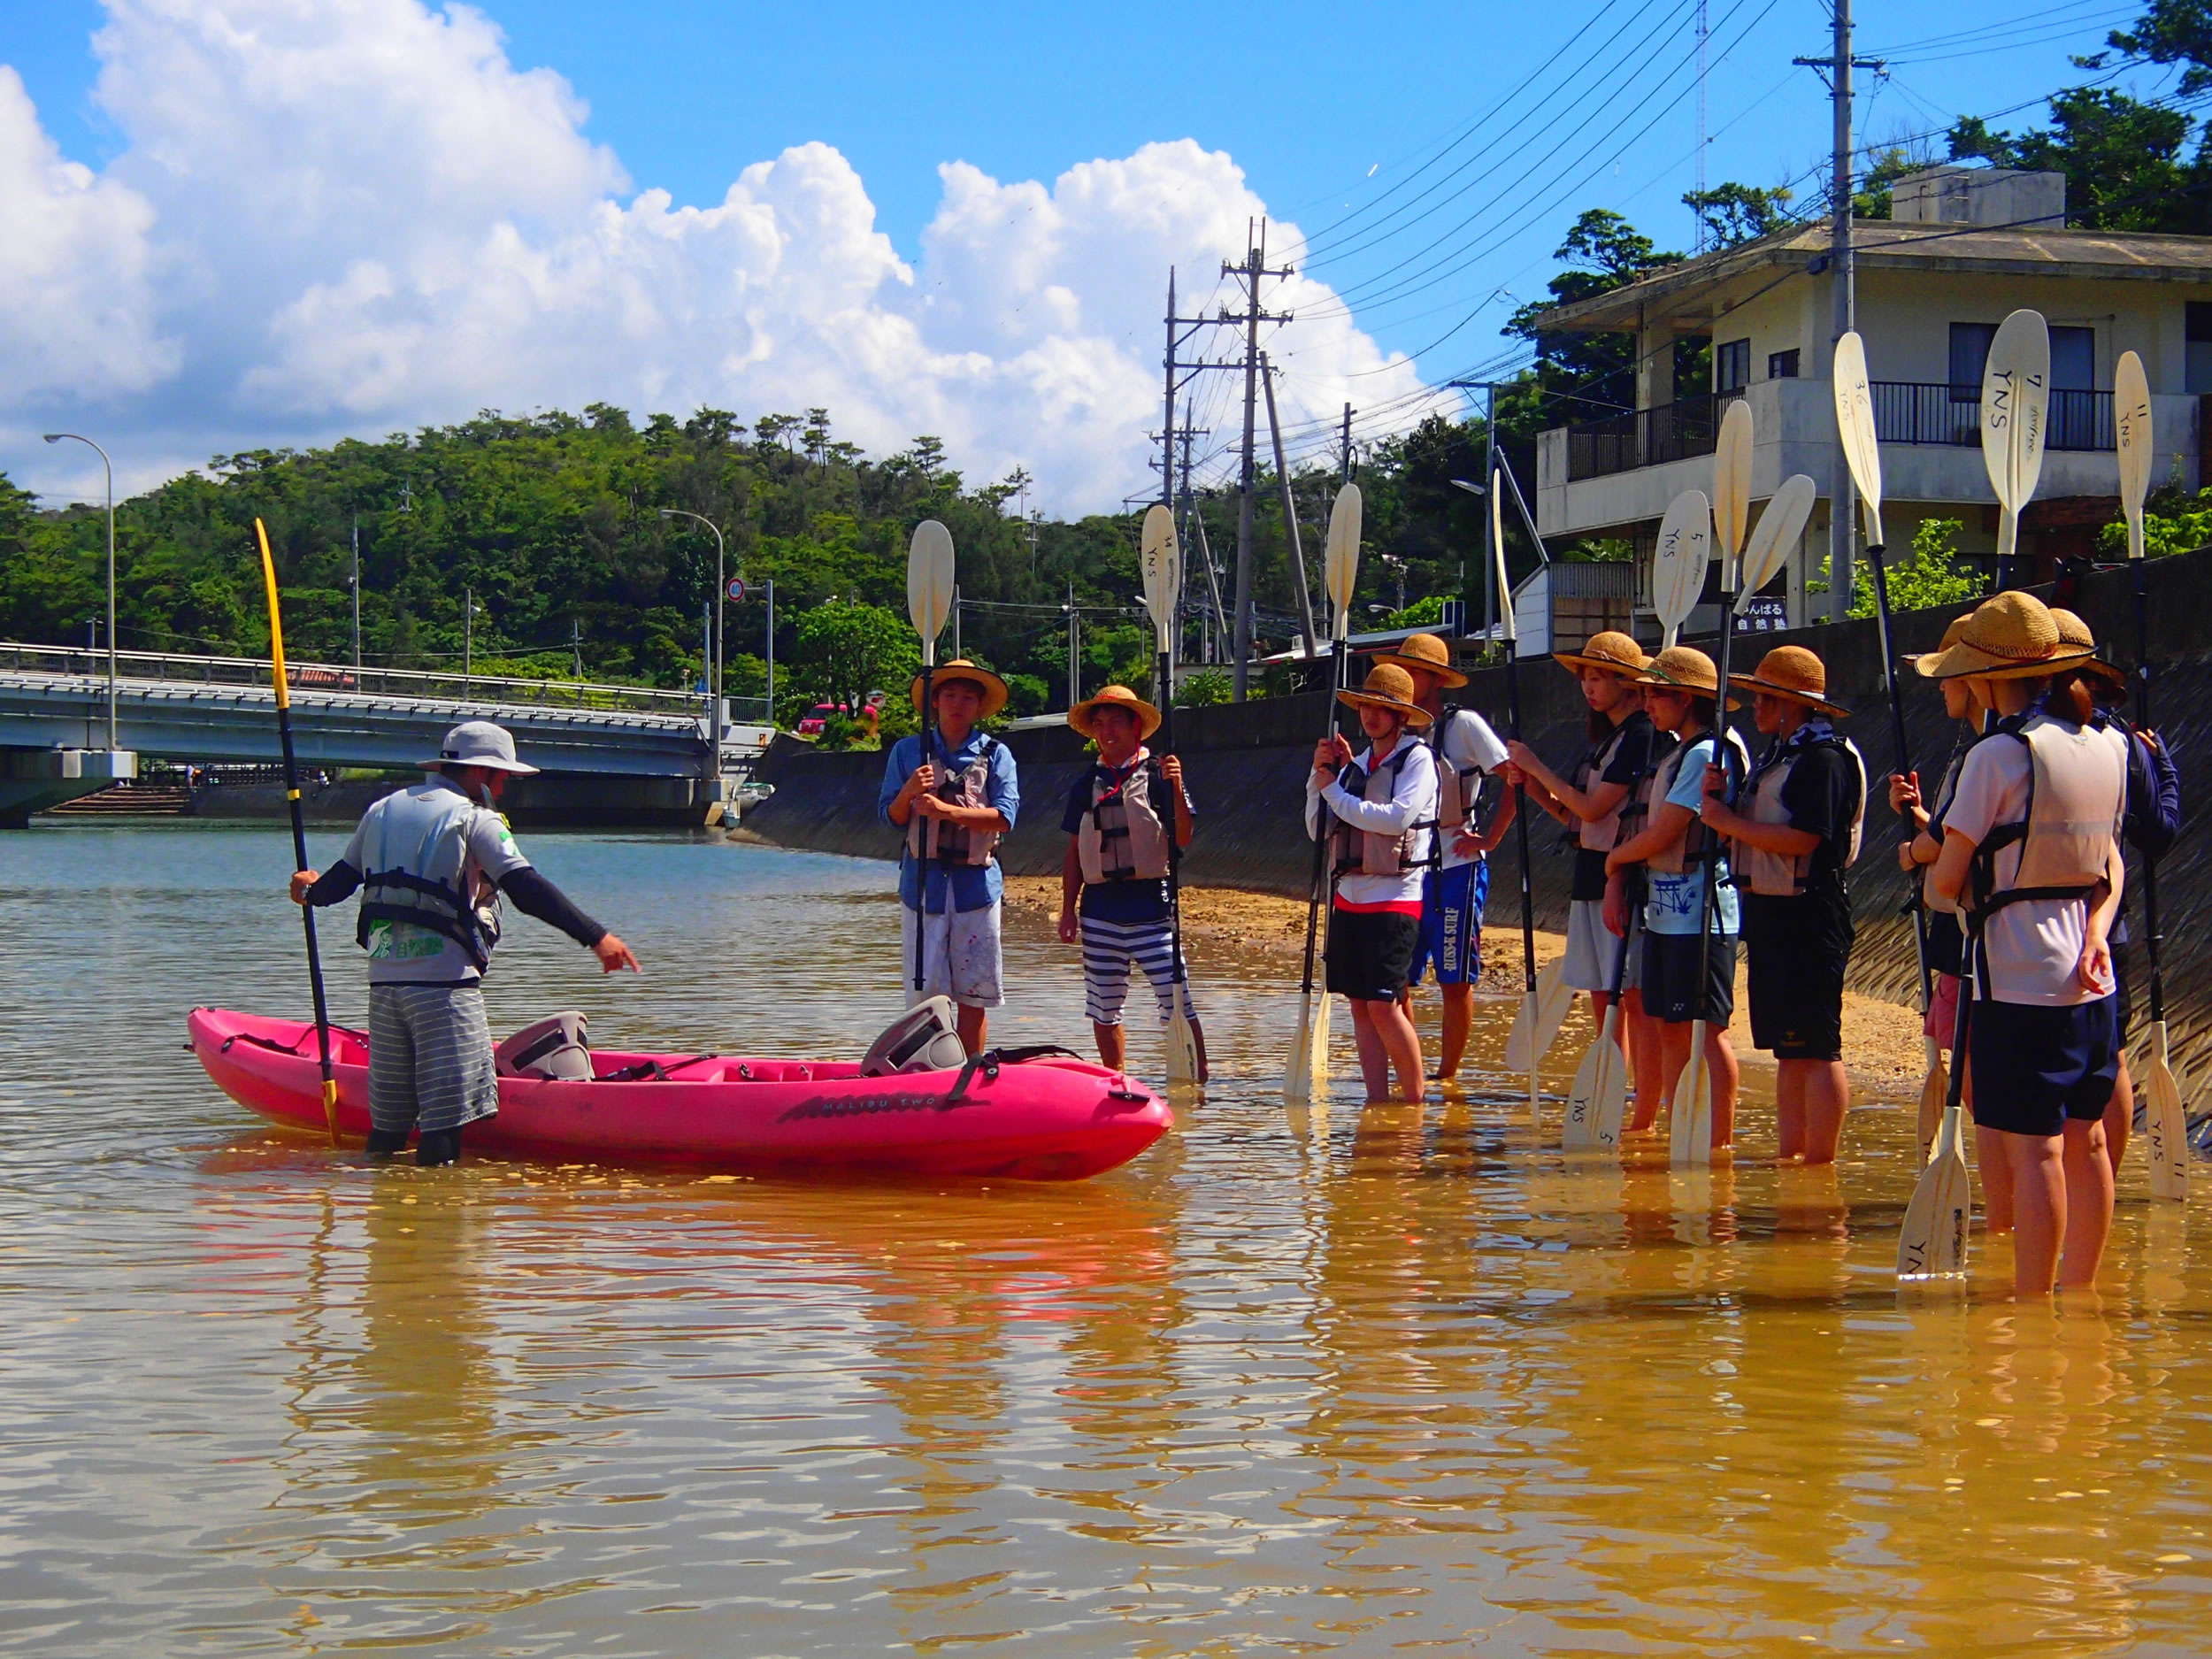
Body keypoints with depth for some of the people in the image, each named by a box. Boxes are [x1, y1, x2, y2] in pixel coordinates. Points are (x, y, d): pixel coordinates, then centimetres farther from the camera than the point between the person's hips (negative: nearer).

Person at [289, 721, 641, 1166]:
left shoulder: (381, 811, 15)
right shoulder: (474, 819, -5)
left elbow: (345, 876, 26)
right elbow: (527, 889, -16)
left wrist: (311, 891, 49)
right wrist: (595, 937, -19)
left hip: (383, 980, 7)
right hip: (443, 983, -7)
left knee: (387, 1121, 13)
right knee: (444, 1119, -6)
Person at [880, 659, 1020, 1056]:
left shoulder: (995, 754, 6)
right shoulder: (907, 751, 10)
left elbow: (1004, 816, -6)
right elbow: (890, 817, 7)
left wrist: (947, 811, -17)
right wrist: (908, 792, -14)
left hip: (976, 884, 0)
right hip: (922, 882, 0)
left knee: (974, 996, 2)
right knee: (925, 995, -2)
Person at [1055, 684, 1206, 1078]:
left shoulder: (1157, 775, 0)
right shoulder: (1087, 784, 10)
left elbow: (1183, 839, -8)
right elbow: (1074, 853, 14)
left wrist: (1176, 787, -21)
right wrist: (1068, 908, 9)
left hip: (1150, 902, -4)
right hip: (1101, 905, 4)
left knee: (1176, 1002, -9)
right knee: (1104, 1008, 8)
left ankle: (1198, 1080, -6)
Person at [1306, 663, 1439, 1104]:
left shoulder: (1417, 758, -3)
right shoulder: (1357, 764, 16)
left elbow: (1396, 818, -19)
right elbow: (1319, 829, 15)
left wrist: (1335, 791, -11)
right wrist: (1320, 775, 1)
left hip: (1395, 898, -7)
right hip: (1350, 896, 7)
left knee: (1384, 1004, -12)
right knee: (1360, 1004, 4)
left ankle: (1415, 1100, -1)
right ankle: (1377, 1100, 7)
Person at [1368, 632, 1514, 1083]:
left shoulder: (1463, 725, -6)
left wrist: (1490, 838, -11)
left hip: (1456, 869, -6)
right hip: (1408, 869, 6)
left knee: (1455, 980, 0)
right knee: (1396, 978, 2)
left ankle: (1448, 1077, 9)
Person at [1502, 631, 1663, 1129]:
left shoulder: (1642, 736, -11)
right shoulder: (1604, 738, 18)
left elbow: (1593, 808, -16)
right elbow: (1577, 817, 17)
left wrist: (1537, 767, -7)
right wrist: (1532, 787, 3)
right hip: (1592, 880, 10)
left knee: (1637, 999, -8)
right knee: (1603, 998, 10)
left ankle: (1645, 1121, -7)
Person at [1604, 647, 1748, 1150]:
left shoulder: (1707, 754, -13)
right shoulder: (1675, 753, 17)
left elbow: (1659, 835, -15)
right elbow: (1644, 827, 16)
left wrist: (1615, 858, 1)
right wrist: (1617, 887, 4)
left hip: (1699, 910, -10)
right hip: (1663, 909, 10)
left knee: (1708, 1027, -7)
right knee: (1670, 1027, 11)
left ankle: (1721, 1141, -5)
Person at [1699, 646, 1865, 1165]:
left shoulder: (1825, 758, -13)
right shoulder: (1777, 754, 18)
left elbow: (1801, 839, -22)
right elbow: (1755, 828, 19)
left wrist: (1729, 821, -14)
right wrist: (1724, 797, 1)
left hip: (1808, 915, -10)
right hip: (1768, 912, 10)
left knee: (1816, 1049, -7)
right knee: (1788, 1049, 13)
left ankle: (1820, 1167, -5)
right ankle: (1789, 1160, 17)